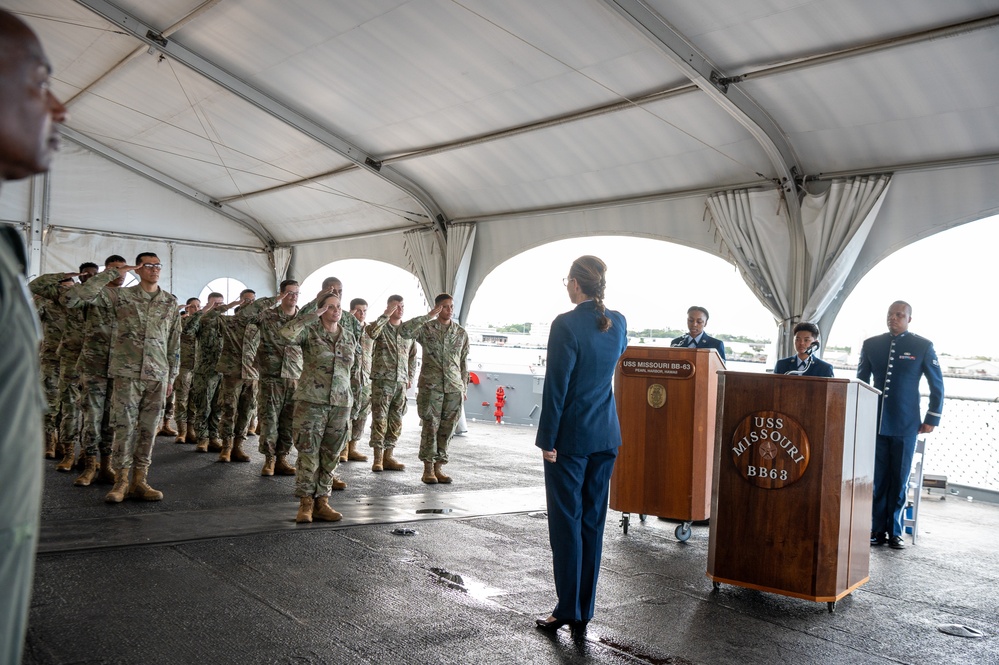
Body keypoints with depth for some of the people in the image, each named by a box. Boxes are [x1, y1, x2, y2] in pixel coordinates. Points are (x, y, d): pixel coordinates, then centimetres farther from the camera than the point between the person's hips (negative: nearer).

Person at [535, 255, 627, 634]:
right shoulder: (617, 322, 4)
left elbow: (555, 386, -16)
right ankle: (585, 610, 21)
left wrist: (547, 439, -10)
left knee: (566, 522, 3)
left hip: (571, 436, -6)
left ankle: (568, 610, 10)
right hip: (606, 435, 6)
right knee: (593, 521, 12)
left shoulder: (566, 325, -16)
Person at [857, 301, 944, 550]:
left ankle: (894, 532, 14)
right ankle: (878, 530, 11)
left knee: (899, 481, 4)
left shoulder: (923, 346, 0)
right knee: (877, 479, 3)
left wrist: (932, 418, 2)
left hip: (906, 426, -2)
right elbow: (861, 381, 15)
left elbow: (937, 385, 5)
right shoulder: (871, 344, 7)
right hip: (875, 423, 2)